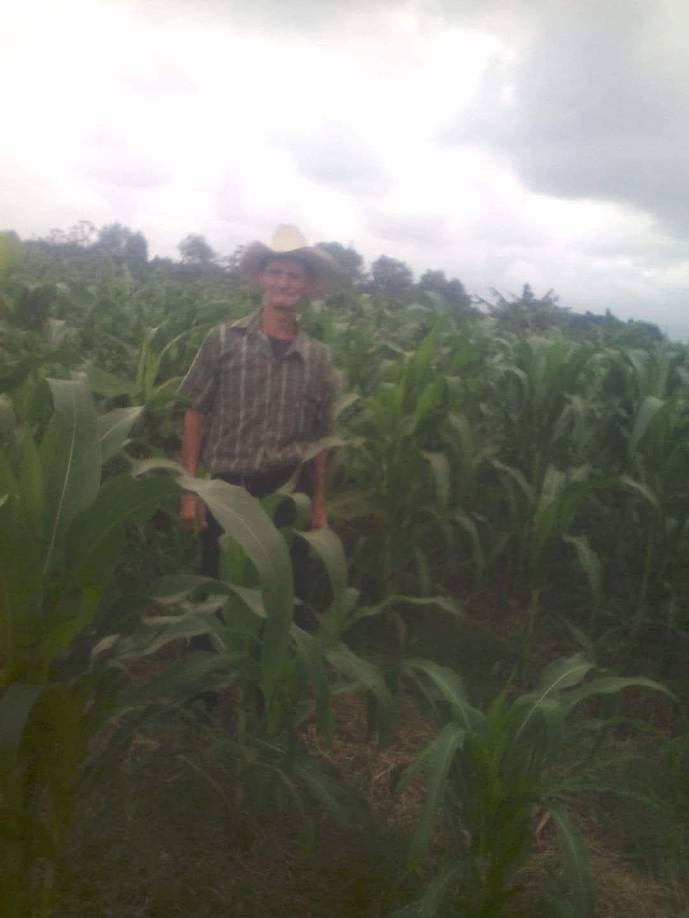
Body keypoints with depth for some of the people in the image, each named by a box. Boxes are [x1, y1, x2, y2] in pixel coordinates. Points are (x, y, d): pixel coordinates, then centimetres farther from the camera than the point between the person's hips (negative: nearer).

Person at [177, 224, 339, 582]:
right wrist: (189, 490, -4)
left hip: (289, 492, 2)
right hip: (227, 488, -1)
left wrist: (319, 505, 9)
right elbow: (195, 414, 0)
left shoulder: (318, 357, 3)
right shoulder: (224, 339, -3)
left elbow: (319, 436, 9)